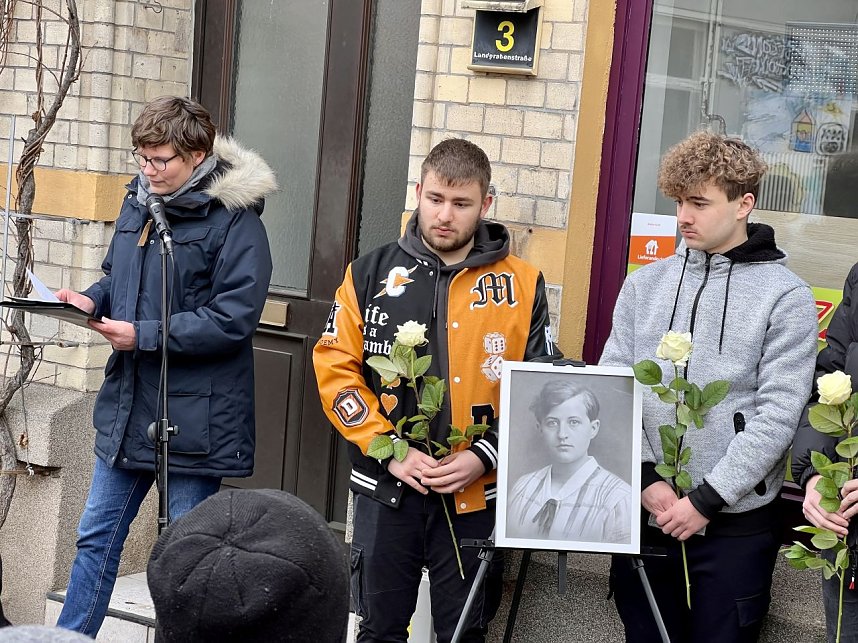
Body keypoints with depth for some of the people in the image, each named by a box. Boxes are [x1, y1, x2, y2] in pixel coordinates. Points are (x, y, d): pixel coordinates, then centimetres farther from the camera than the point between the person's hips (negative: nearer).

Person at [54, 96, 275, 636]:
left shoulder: (236, 221, -14)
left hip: (194, 417, -7)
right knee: (97, 537, 14)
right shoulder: (140, 201, 8)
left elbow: (232, 319, -19)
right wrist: (93, 300, -2)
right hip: (127, 406, 7)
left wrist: (144, 336, -21)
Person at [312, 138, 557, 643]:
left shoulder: (523, 285, 0)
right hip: (387, 490, 1)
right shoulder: (371, 274, 2)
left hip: (476, 496, 0)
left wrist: (483, 457, -13)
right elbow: (336, 370, -2)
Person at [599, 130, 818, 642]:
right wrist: (647, 478, -9)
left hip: (735, 525, -4)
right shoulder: (645, 284, 8)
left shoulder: (785, 297, -5)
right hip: (644, 514, 4)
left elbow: (778, 415, -11)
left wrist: (706, 499, -15)